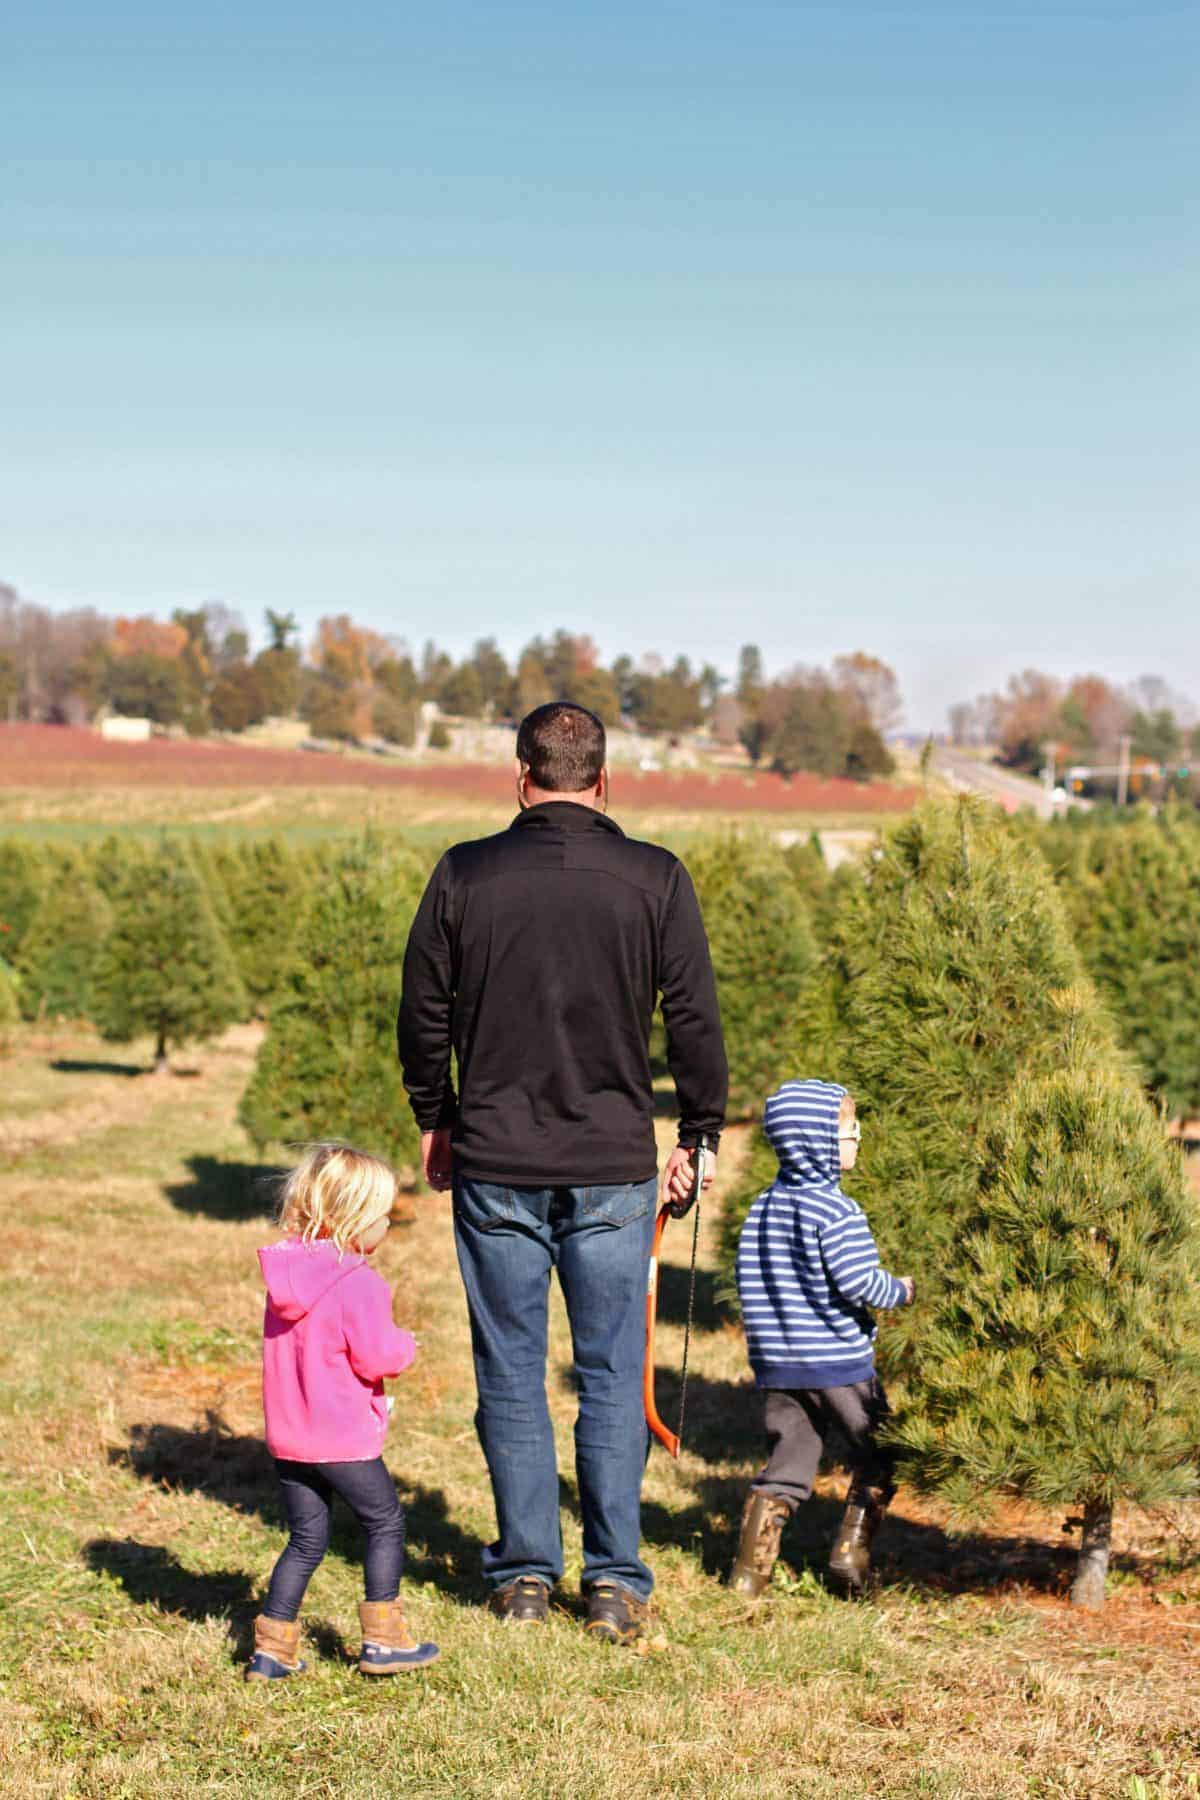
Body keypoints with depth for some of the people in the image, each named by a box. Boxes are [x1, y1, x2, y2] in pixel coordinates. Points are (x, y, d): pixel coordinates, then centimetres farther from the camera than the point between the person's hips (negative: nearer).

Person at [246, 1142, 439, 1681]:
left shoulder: (284, 1274, 7)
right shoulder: (358, 1283, -18)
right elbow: (375, 1357, -20)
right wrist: (405, 1345, 2)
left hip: (287, 1436, 7)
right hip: (344, 1440, -7)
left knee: (306, 1539, 15)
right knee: (385, 1522, 11)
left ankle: (272, 1645, 13)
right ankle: (382, 1638, 13)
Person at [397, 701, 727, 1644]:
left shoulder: (464, 874, -2)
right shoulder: (656, 879, -4)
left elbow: (423, 1014, 6)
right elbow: (696, 1020, -1)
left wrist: (436, 1121, 20)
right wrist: (699, 1137, 11)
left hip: (494, 1164, 0)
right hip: (613, 1167, 0)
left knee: (512, 1373, 10)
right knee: (612, 1375, 7)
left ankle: (526, 1573, 15)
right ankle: (617, 1582, 9)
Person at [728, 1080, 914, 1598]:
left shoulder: (761, 1209, 8)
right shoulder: (836, 1212, -15)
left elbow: (749, 1281, 12)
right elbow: (859, 1283, -20)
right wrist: (902, 1290, -2)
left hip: (777, 1363, 7)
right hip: (839, 1363, -7)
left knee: (786, 1463, 12)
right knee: (877, 1455, 10)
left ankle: (750, 1565, 6)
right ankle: (852, 1551, 5)